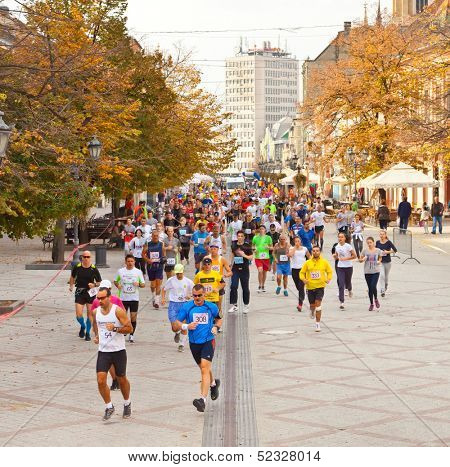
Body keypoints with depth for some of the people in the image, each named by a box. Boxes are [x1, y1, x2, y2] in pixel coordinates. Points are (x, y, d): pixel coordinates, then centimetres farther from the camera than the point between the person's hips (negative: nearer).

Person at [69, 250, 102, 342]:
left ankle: (88, 333, 20)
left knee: (89, 313, 4)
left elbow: (99, 282, 2)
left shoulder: (94, 269, -6)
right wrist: (71, 286, 12)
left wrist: (94, 285, -17)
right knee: (78, 314, -6)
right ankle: (82, 327, 25)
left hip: (90, 292, -1)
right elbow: (72, 277, 19)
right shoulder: (77, 267, -2)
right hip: (79, 292, 1)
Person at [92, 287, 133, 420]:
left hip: (118, 351, -3)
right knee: (101, 381, -9)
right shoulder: (96, 312, 1)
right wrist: (96, 335, 8)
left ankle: (127, 404, 37)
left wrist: (115, 328, -25)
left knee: (122, 379, 12)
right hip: (103, 351, 3)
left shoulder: (118, 311, -13)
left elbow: (129, 328, -12)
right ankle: (109, 407, 9)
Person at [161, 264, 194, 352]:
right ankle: (177, 333, 31)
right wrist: (163, 298, 0)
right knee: (174, 328, -7)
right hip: (173, 305, 0)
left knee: (184, 327, 0)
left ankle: (182, 345, 18)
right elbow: (164, 289, 14)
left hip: (184, 305, 0)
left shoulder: (188, 282, -1)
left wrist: (189, 296, -10)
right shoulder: (171, 280, -1)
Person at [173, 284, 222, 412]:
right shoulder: (186, 307, -1)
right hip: (194, 343, 3)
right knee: (204, 368, 19)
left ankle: (203, 399, -27)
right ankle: (213, 383, 52)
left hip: (208, 341, -3)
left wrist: (216, 327, -1)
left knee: (205, 368, -18)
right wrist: (186, 326, -20)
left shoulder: (212, 307, 1)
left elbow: (219, 319, 20)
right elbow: (176, 325, 0)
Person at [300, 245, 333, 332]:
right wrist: (303, 279, -12)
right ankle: (312, 311, 49)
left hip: (320, 286, -2)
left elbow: (330, 271, 12)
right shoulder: (307, 263, 1)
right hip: (310, 287, 2)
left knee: (318, 304, -14)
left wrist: (328, 279, -6)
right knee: (312, 305, 9)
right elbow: (302, 272, 8)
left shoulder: (324, 262, 1)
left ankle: (317, 324, -9)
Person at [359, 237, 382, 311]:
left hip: (376, 272, -1)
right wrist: (363, 259, -15)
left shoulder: (378, 250, 0)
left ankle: (376, 299, 12)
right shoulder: (365, 251, -1)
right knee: (370, 288, 6)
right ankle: (371, 304, 19)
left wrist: (379, 261, -3)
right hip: (367, 272, 1)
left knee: (373, 286, -16)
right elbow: (360, 260, 7)